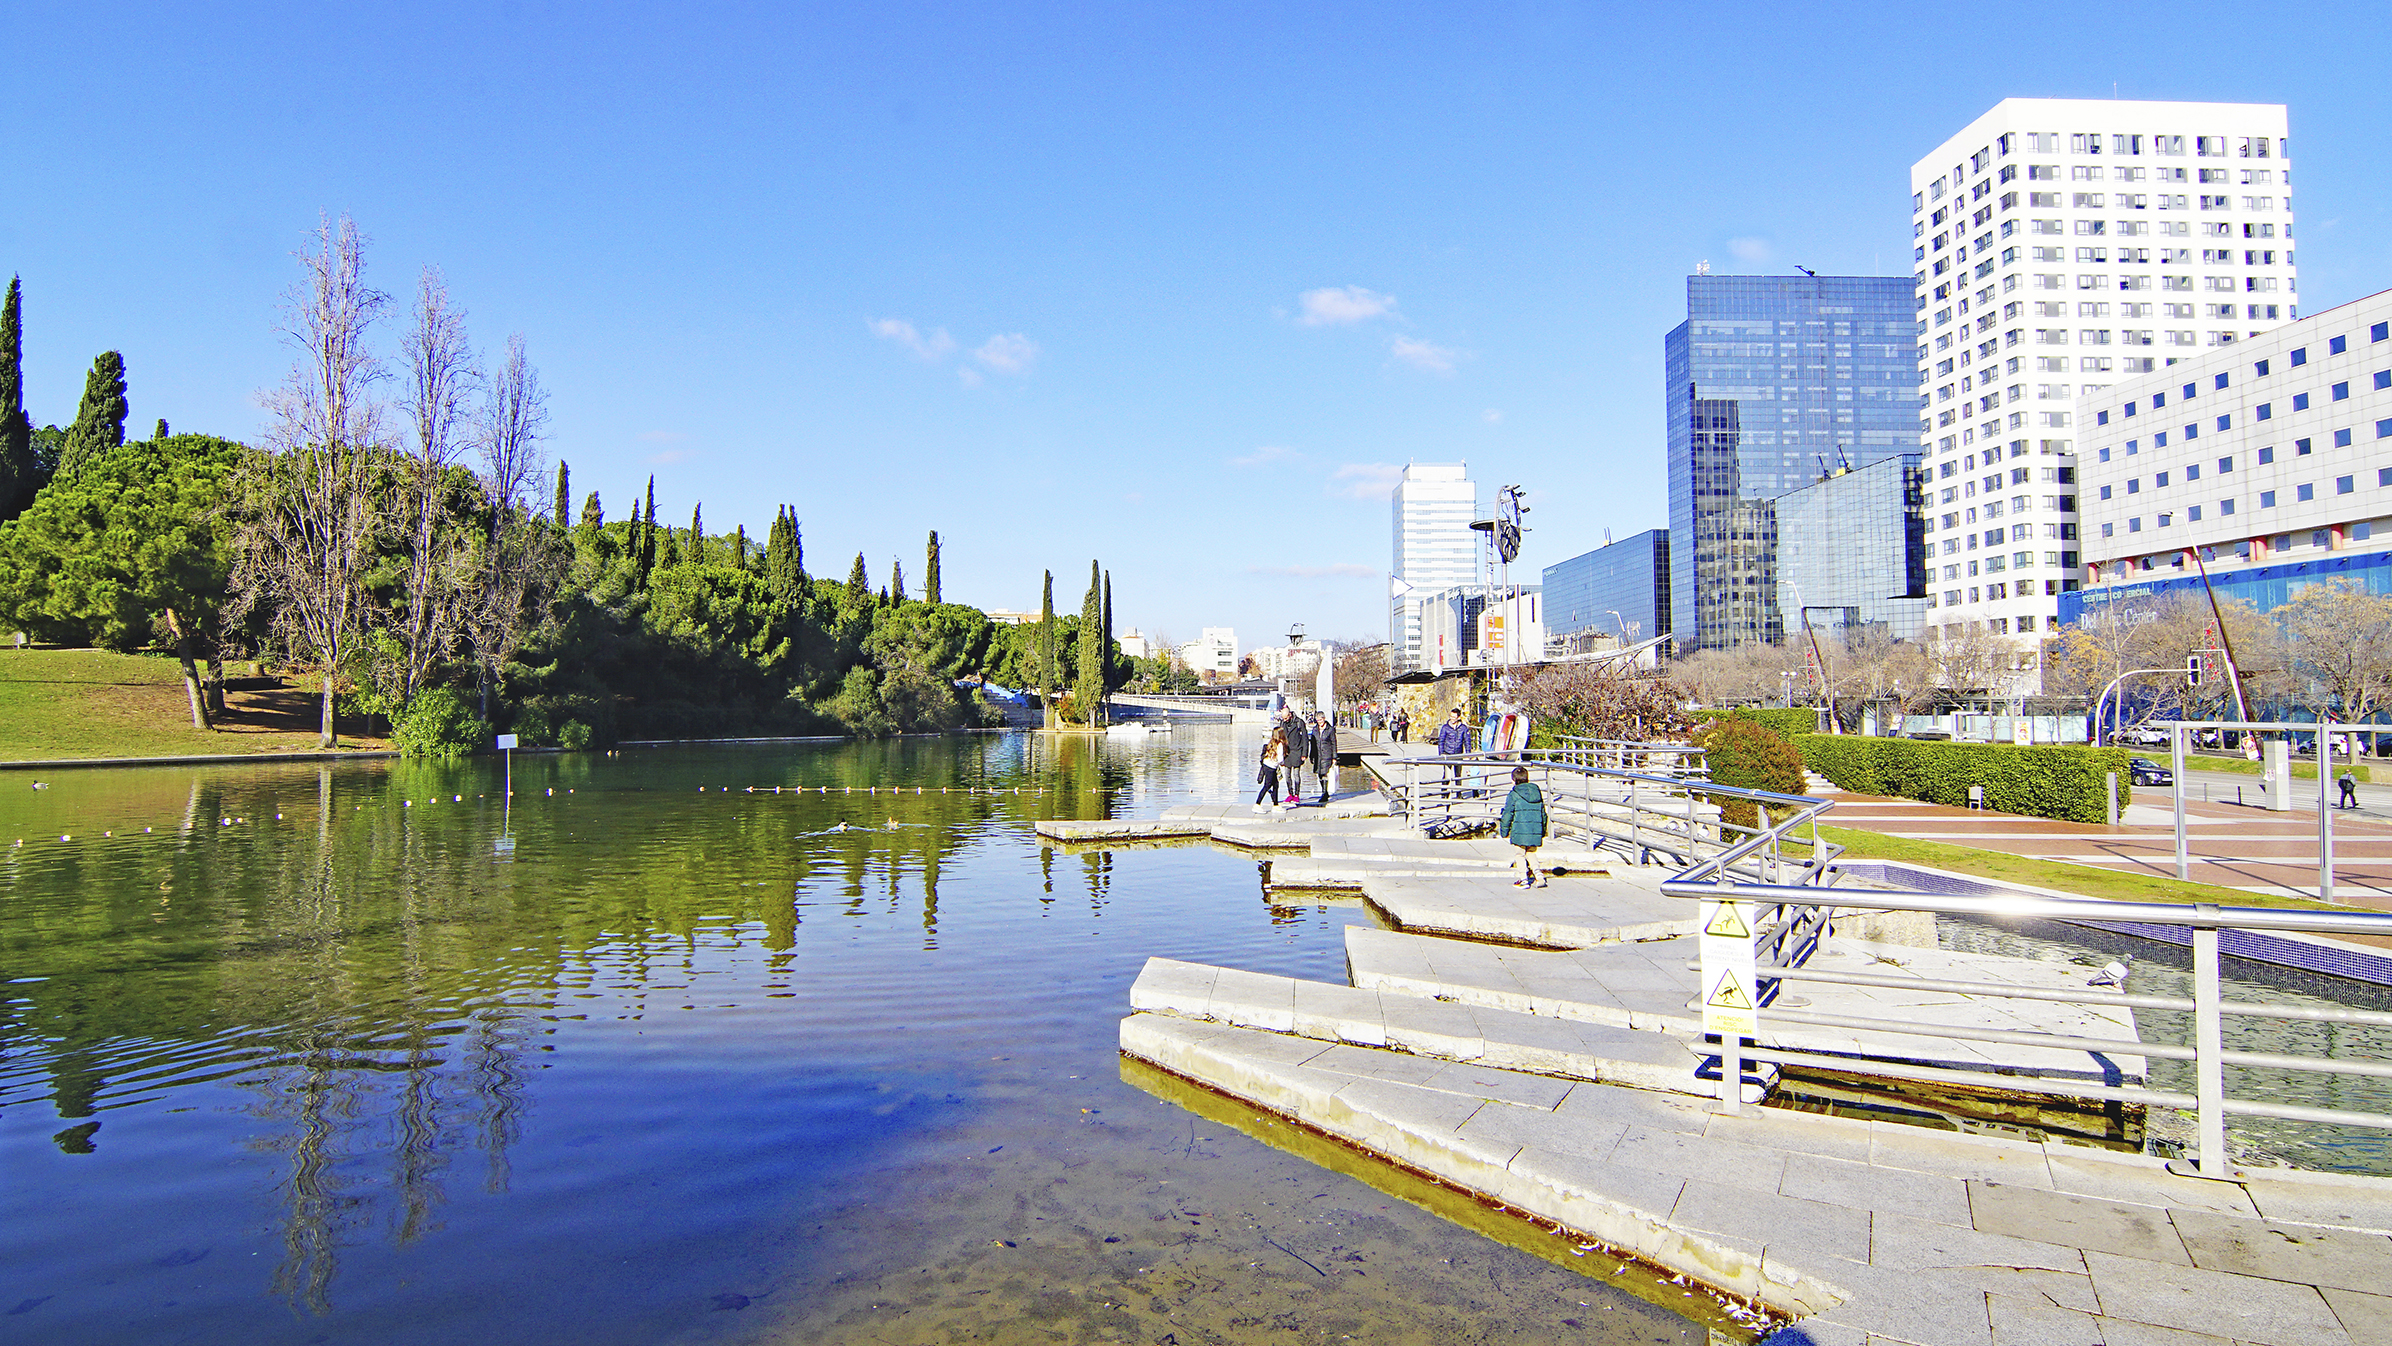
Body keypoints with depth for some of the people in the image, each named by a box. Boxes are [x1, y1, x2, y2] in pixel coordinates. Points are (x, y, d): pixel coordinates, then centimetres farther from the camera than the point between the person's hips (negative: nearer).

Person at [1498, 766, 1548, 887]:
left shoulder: (1513, 795, -5)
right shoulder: (1537, 792, 11)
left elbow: (1507, 814, -6)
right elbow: (1543, 813, 17)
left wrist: (1504, 831, 2)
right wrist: (1542, 832, 25)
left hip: (1520, 830, -5)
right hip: (1536, 830, 5)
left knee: (1521, 854, 8)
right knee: (1531, 853, 18)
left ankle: (1524, 879, 9)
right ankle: (1538, 877, 4)